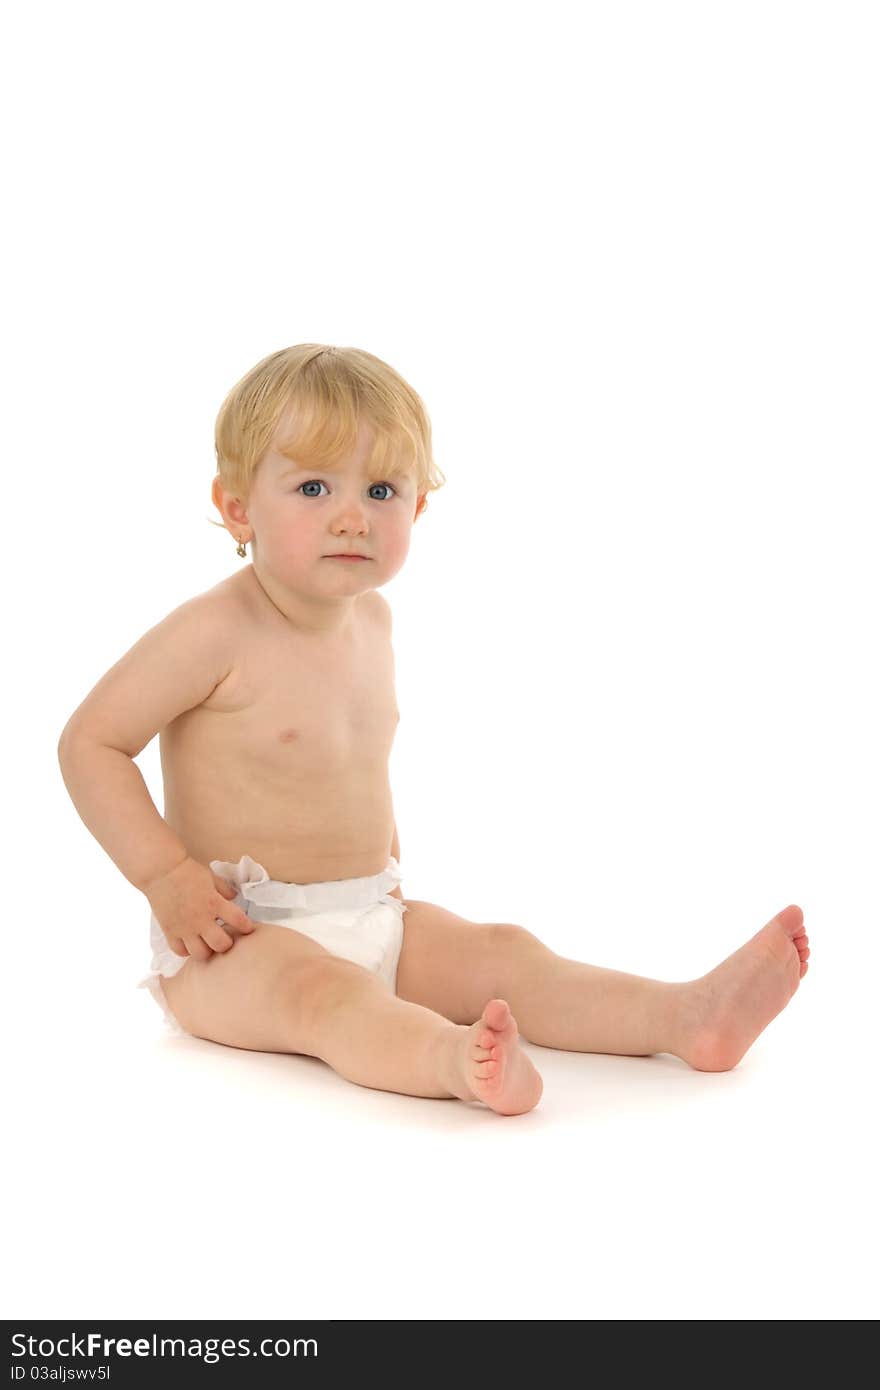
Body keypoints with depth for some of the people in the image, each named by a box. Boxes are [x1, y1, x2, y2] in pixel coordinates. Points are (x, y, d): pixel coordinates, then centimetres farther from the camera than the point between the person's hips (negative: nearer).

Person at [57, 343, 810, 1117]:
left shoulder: (371, 620, 9)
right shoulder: (215, 633, -16)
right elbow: (90, 742, -12)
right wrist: (167, 876, -20)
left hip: (372, 916, 7)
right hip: (240, 936, -7)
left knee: (502, 955, -9)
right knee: (321, 989, -35)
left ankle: (689, 1016, -22)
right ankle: (457, 1061, -62)